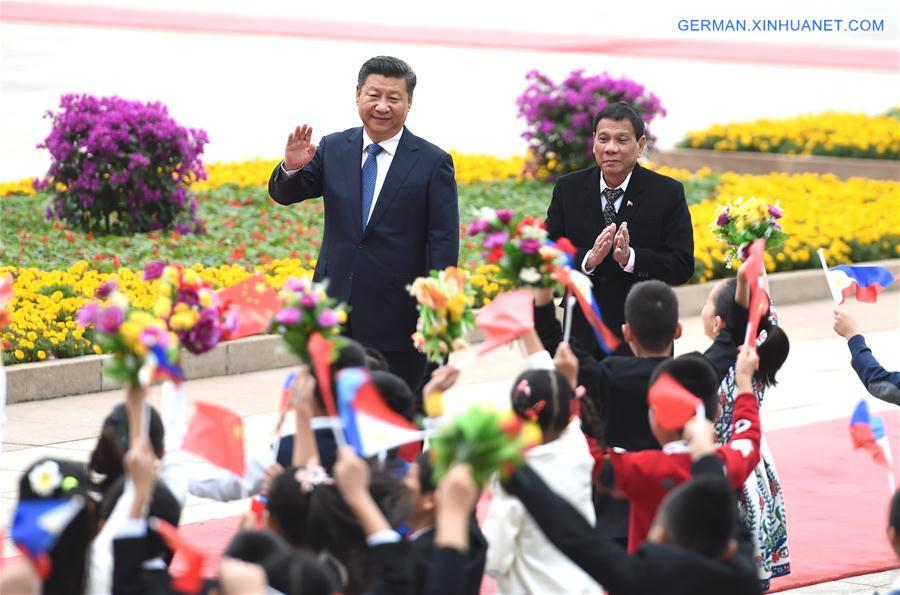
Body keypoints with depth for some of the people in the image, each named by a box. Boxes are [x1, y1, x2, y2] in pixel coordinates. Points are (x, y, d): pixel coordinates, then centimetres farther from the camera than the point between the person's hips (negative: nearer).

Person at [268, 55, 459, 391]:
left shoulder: (433, 163, -4)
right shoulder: (333, 149, 6)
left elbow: (444, 243, -6)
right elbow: (284, 195, 5)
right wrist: (291, 167, -19)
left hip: (397, 318, -3)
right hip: (337, 311, 3)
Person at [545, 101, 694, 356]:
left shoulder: (668, 193, -2)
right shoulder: (568, 189, 5)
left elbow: (683, 266, -7)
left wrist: (630, 258, -23)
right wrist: (588, 259, -20)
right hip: (583, 333, 2)